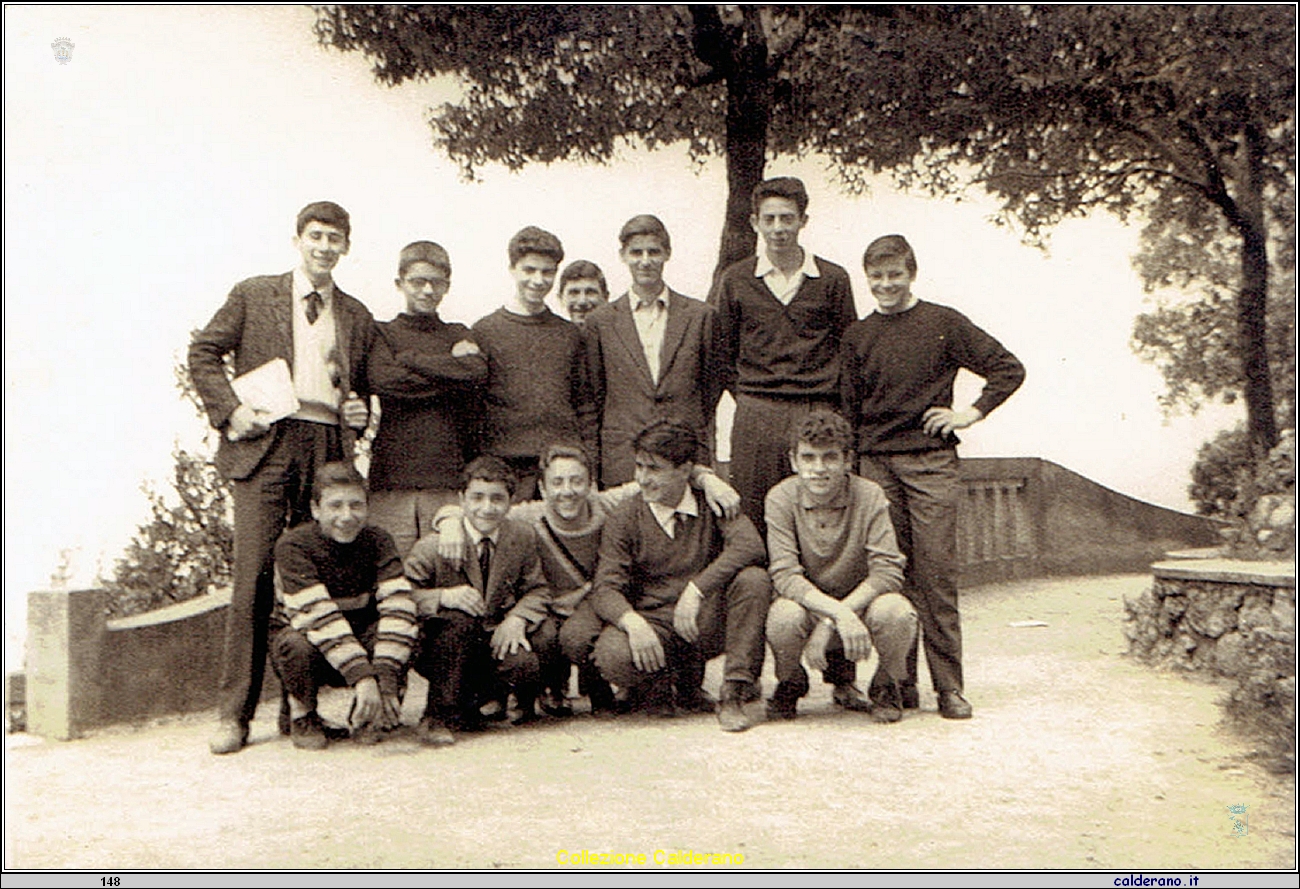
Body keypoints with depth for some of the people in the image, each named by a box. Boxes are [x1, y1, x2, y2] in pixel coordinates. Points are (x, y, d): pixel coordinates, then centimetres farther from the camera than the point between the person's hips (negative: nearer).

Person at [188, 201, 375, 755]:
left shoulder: (357, 317, 19)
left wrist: (360, 411, 5)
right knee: (253, 578, -8)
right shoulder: (253, 295, 10)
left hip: (329, 449, 3)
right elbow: (203, 353, 8)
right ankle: (235, 713, -1)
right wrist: (230, 410, -5)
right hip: (265, 445, -3)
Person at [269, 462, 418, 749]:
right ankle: (302, 716, -4)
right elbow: (317, 615, -32)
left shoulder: (377, 541, -11)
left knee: (401, 634, -29)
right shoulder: (294, 545, -21)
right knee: (298, 644, -37)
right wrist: (362, 676, -42)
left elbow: (398, 606, -25)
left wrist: (386, 680, -37)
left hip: (359, 642, 2)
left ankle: (368, 717, -2)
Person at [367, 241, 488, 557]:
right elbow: (383, 380, -8)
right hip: (391, 473, -1)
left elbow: (478, 372, -4)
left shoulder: (459, 335, 17)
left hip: (448, 475, 1)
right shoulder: (382, 333, 12)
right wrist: (450, 368, -2)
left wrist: (411, 359, -2)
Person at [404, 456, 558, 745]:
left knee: (525, 666, -26)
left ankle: (468, 703, 5)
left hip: (497, 639, 4)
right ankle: (440, 714, -23)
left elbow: (537, 590, 1)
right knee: (459, 617, -35)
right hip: (440, 645, -3)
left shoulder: (523, 537, 0)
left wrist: (518, 618, -21)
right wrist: (444, 596, -37)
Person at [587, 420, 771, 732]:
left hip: (708, 624, 1)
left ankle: (734, 695, -18)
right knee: (613, 656, -33)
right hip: (654, 624, -1)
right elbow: (605, 588, -9)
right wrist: (633, 623, -31)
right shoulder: (624, 520, -1)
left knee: (754, 580, -26)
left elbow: (750, 546, -18)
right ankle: (660, 687, 3)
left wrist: (695, 590, -28)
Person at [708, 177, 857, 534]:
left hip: (817, 415, 0)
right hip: (755, 417, 0)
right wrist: (745, 395, 6)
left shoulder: (833, 279, 6)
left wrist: (833, 408, 6)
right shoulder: (734, 280, 7)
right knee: (751, 522, 1)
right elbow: (720, 350, 14)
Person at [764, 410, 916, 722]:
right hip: (808, 605, 0)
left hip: (862, 601, 1)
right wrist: (838, 613, -37)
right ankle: (790, 683, 2)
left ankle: (888, 687, 3)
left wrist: (829, 624, -27)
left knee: (894, 612, -32)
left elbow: (888, 573, -19)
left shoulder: (869, 495, -13)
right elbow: (785, 576, -21)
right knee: (784, 617, -34)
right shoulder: (781, 498, -13)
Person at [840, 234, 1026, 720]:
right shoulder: (858, 336, 12)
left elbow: (1009, 369, 6)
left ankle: (949, 685, 2)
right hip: (876, 464, 3)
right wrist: (846, 472, 11)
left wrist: (970, 413, -1)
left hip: (931, 461, -3)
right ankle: (898, 681, 11)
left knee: (936, 574, -5)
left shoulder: (944, 323, 3)